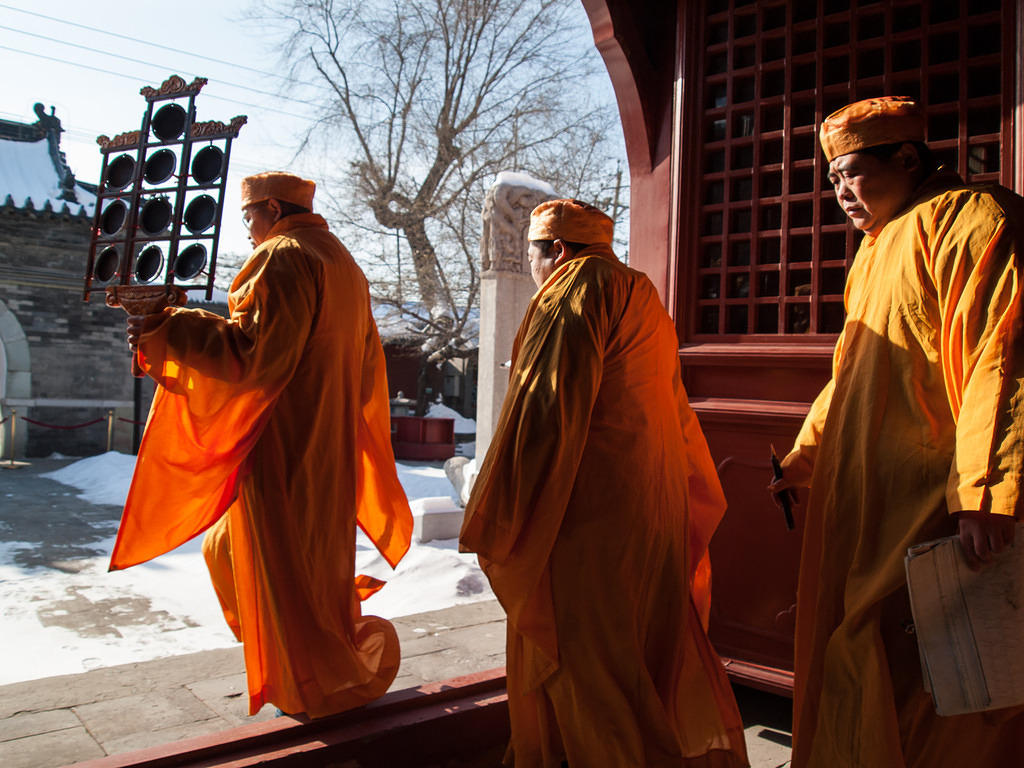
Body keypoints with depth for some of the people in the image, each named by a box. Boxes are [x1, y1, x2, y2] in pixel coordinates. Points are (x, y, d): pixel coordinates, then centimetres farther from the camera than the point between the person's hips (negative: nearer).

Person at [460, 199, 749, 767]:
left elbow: (546, 407, -19)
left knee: (581, 653, 1)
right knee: (649, 640, 19)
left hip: (588, 508, -9)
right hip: (654, 504, 10)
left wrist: (498, 522, -15)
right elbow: (673, 408, 20)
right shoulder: (641, 297, 17)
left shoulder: (575, 290, -11)